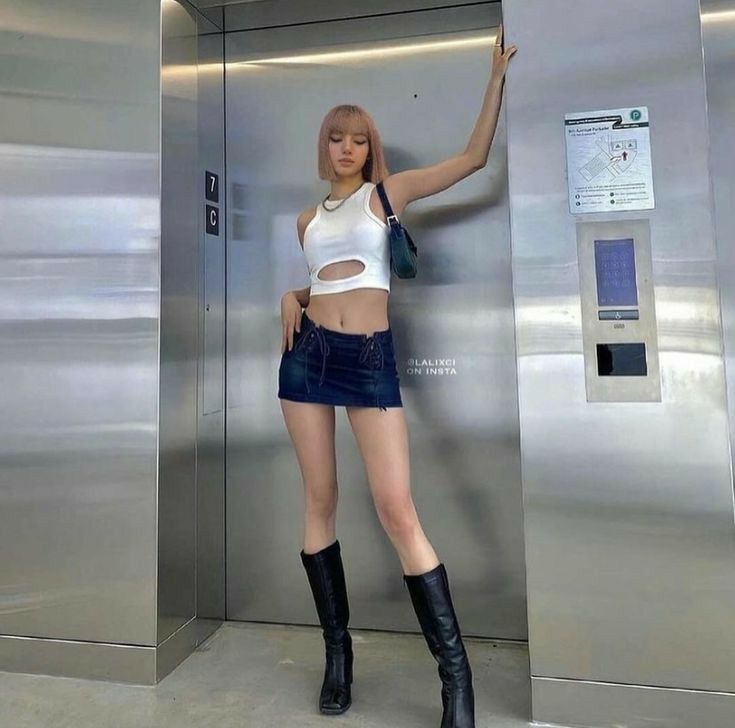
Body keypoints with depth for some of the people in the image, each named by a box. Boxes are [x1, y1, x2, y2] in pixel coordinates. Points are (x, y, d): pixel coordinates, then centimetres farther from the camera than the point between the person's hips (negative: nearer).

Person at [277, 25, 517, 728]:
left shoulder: (389, 191, 10)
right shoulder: (307, 217, 17)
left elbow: (474, 157, 6)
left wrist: (497, 75, 5)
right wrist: (291, 298, 6)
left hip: (371, 358, -4)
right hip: (309, 352, 4)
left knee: (397, 511, -9)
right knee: (319, 499, 6)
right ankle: (337, 648, 22)